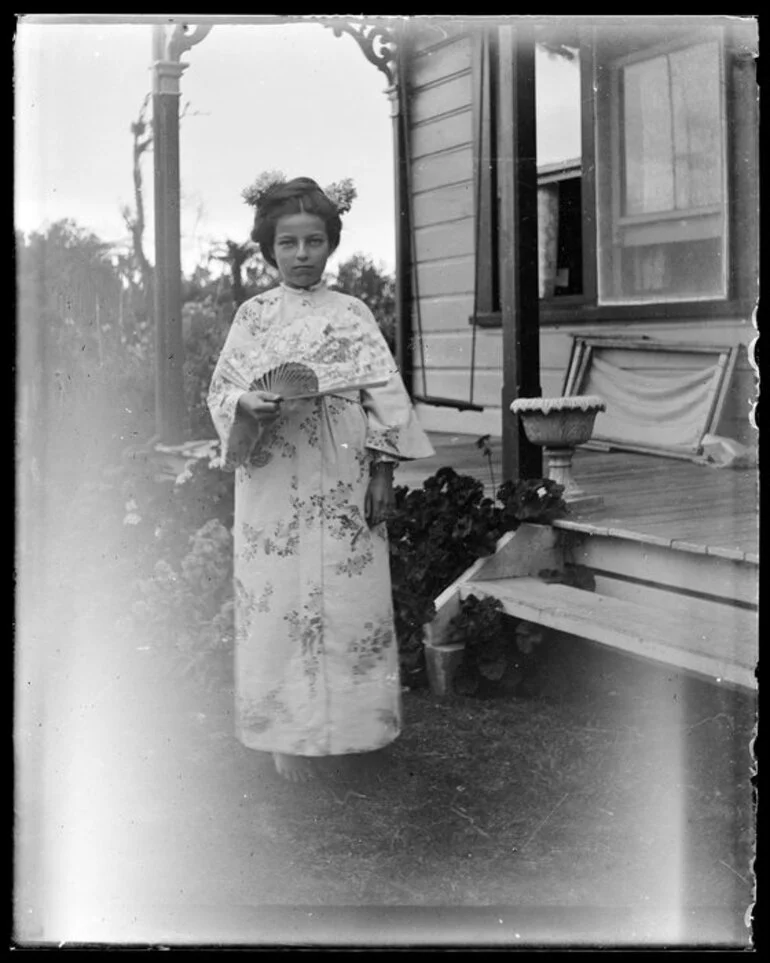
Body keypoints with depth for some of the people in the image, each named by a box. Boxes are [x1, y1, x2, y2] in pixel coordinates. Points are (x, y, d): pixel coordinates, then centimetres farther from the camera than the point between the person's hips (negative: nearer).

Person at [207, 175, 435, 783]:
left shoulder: (352, 313, 6)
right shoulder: (254, 314, 7)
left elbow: (385, 392, 4)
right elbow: (221, 390, 4)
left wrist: (383, 468, -4)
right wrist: (249, 406, -18)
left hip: (343, 481, 0)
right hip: (275, 483, 0)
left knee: (351, 601, 2)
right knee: (278, 602, 1)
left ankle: (344, 722, 19)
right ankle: (289, 734, 13)